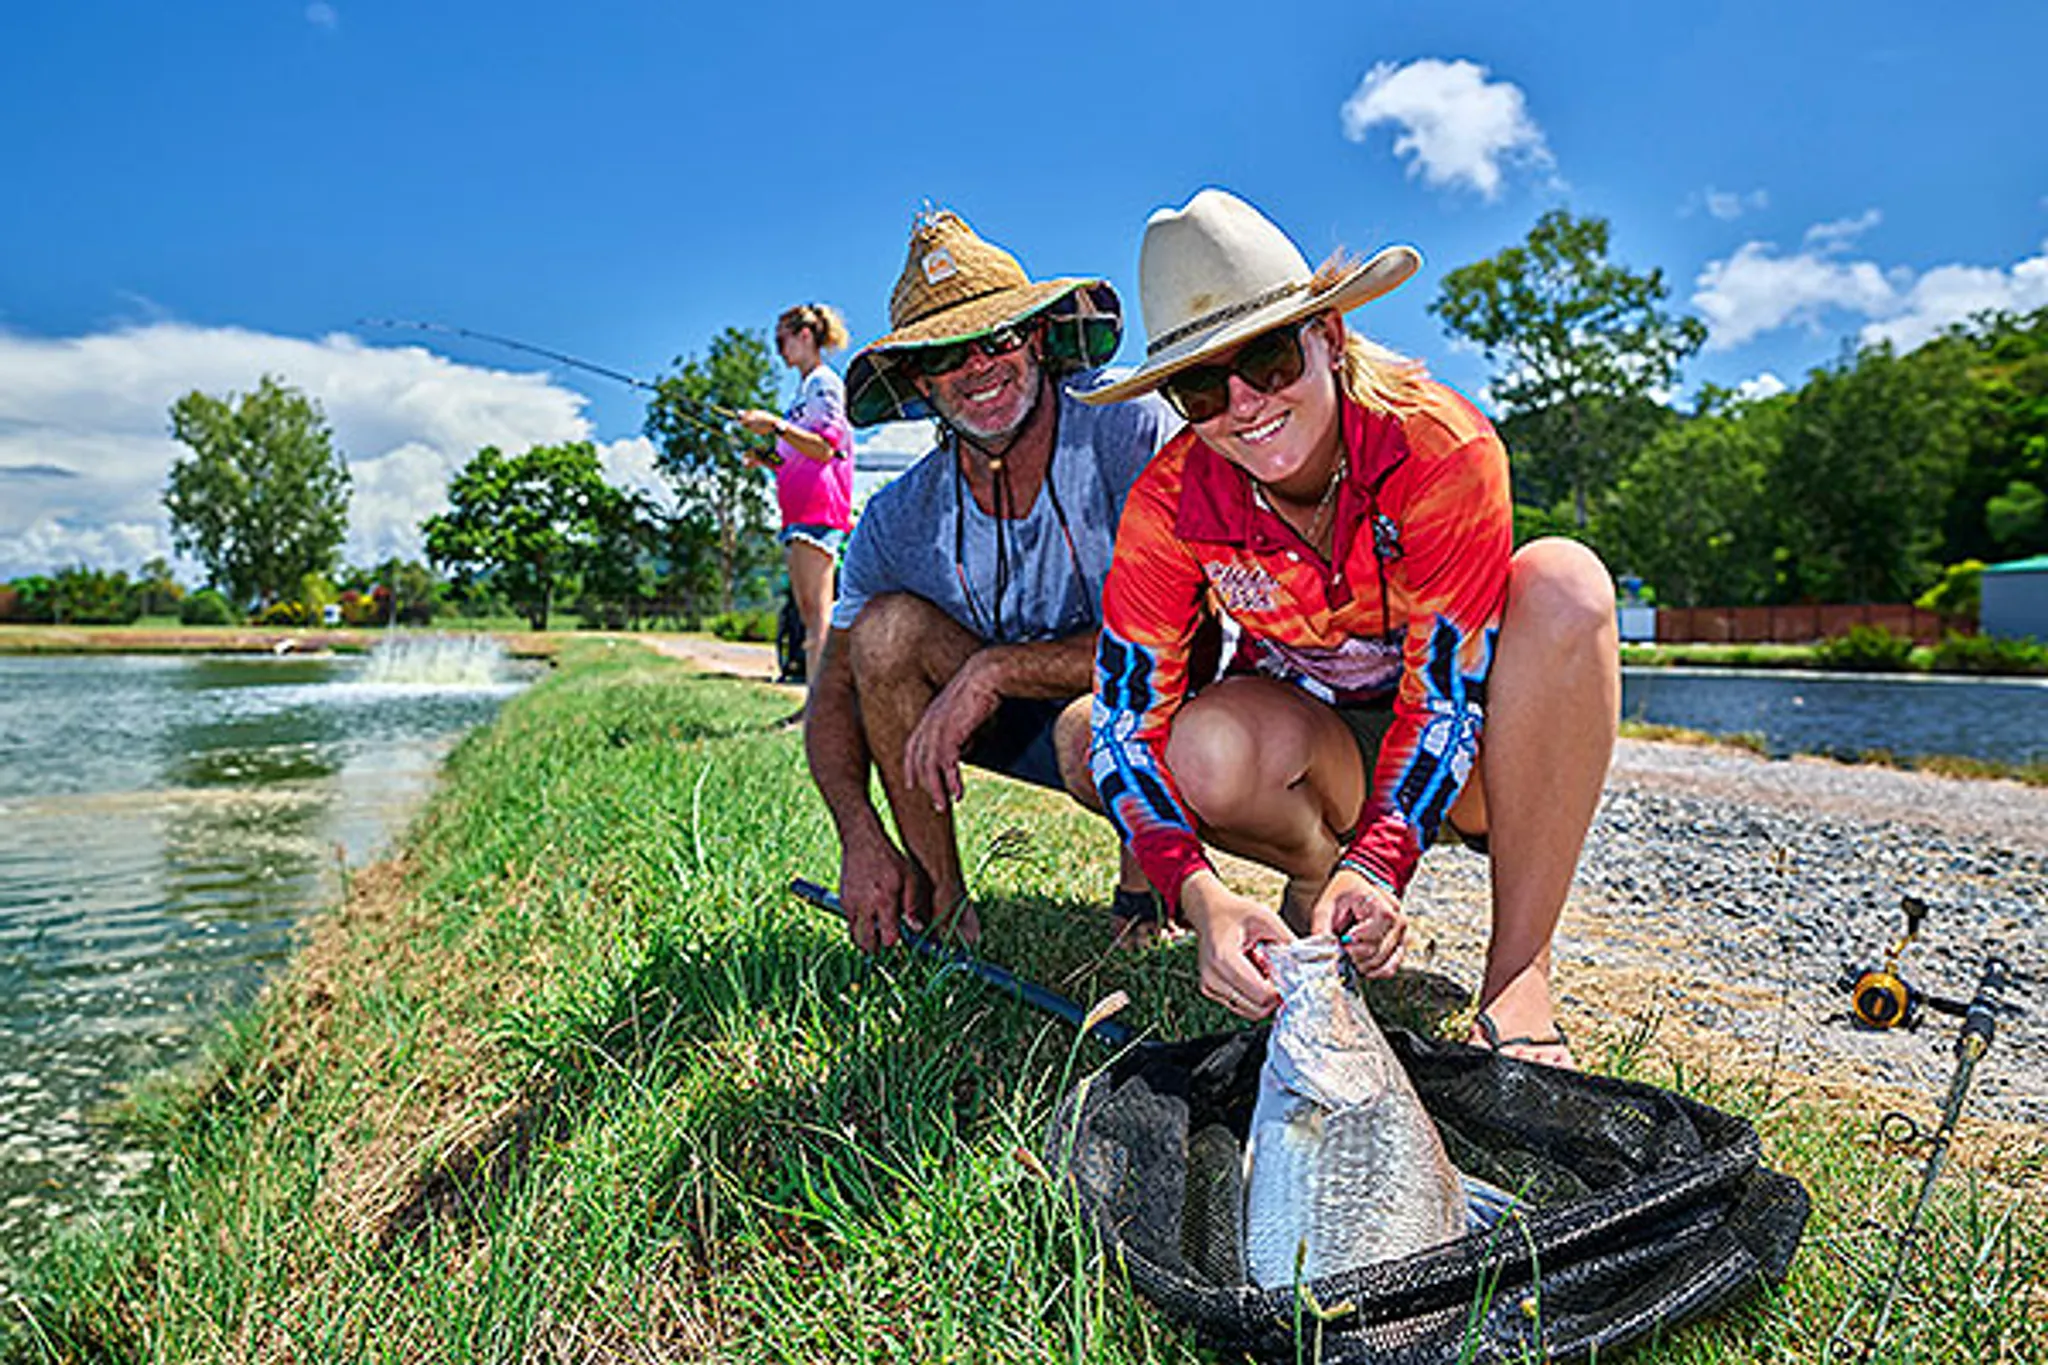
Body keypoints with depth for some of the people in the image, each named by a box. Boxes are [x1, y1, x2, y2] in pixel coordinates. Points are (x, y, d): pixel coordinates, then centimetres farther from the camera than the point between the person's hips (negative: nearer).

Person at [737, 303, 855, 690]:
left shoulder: (825, 383, -4)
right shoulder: (804, 386, 25)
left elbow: (825, 449, -16)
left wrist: (777, 426, -20)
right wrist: (771, 458, 14)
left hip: (819, 507, -10)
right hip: (799, 508, 10)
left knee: (816, 607, -14)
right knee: (806, 608, 7)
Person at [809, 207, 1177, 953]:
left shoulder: (1134, 434, -21)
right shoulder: (898, 520, -9)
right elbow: (835, 692, -2)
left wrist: (995, 668, -28)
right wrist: (860, 838, -18)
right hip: (1014, 726, 4)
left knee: (1091, 729, -38)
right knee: (887, 625, -19)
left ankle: (1145, 889, -2)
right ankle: (939, 905, -8)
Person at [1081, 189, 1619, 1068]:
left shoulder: (1442, 450, -25)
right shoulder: (1170, 504, -19)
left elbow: (1448, 694, -24)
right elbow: (1126, 723, -22)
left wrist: (1379, 864, -38)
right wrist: (1201, 898, -37)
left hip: (1449, 764, 0)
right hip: (1317, 746, 0)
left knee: (1562, 583, -31)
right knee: (1211, 750, -36)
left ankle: (1518, 974, -25)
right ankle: (1315, 874, 0)